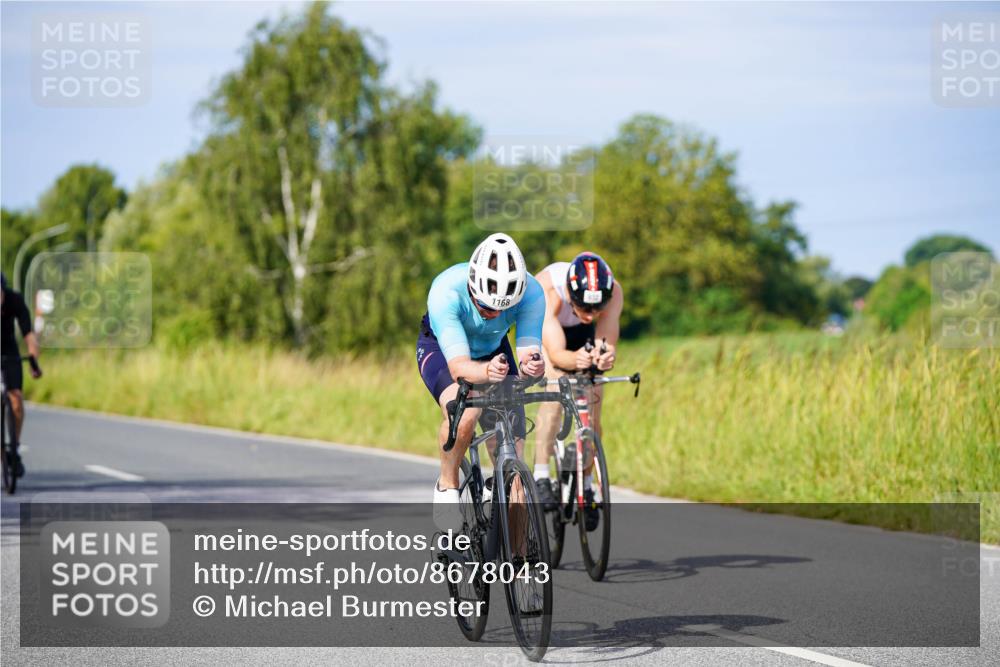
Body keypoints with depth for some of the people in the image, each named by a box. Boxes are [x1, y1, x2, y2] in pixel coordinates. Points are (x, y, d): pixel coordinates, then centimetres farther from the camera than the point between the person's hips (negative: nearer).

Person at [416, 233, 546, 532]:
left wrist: (531, 364, -61)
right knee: (463, 413, -35)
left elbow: (528, 351, -37)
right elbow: (459, 366, -46)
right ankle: (447, 486, -7)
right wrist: (486, 372, -67)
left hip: (493, 351, 3)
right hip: (441, 348, -3)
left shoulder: (531, 293, -33)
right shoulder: (446, 291, -40)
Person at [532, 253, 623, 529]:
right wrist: (575, 360, -67)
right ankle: (541, 477, -24)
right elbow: (556, 353, -46)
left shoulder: (613, 292, -35)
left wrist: (605, 357, -62)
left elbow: (608, 346, -39)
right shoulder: (546, 290, -42)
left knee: (592, 408, -8)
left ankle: (586, 486, 11)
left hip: (583, 338, 3)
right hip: (542, 330, -2)